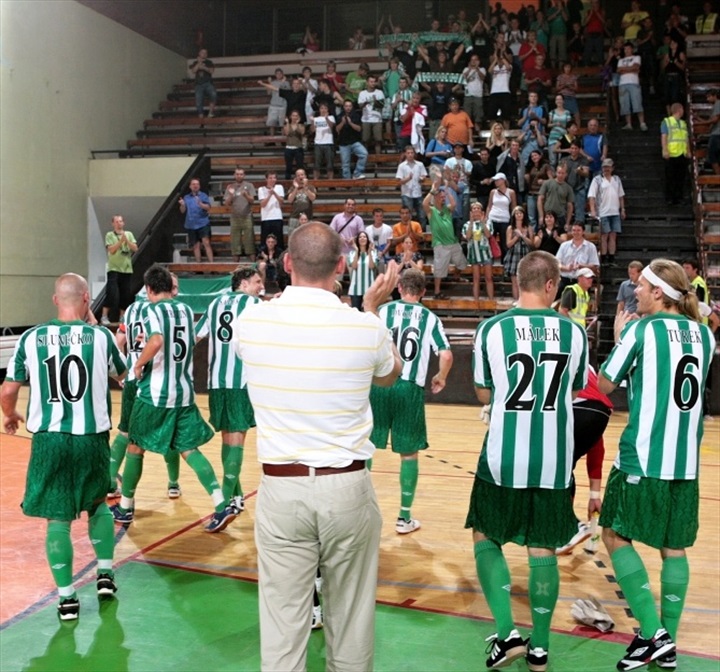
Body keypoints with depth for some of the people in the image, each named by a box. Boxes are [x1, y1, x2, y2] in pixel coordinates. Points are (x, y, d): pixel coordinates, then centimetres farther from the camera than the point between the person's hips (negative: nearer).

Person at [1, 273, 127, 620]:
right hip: (91, 438, 1)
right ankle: (105, 573, 28)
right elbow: (121, 373, 17)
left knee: (57, 518, 8)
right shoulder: (101, 336, -3)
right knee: (98, 504, 25)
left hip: (49, 439, 0)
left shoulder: (30, 338, -2)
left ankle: (66, 598, 13)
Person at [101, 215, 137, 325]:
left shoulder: (129, 234, 10)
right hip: (114, 269, -4)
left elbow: (135, 249, 1)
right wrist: (121, 240, -17)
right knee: (111, 293, -12)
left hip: (127, 269, 4)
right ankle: (104, 316, -7)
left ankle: (122, 317, 15)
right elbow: (111, 250, -10)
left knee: (126, 294, 5)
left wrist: (127, 240, -12)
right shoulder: (110, 235, 1)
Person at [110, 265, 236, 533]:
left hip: (154, 393, -5)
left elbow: (157, 342, -29)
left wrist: (139, 364, -12)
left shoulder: (152, 310, -10)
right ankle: (222, 505, -7)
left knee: (136, 447, 13)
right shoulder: (186, 309, 9)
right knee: (189, 449, 7)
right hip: (184, 392, 5)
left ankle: (125, 508, 26)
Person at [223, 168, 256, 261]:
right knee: (235, 241, 4)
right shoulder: (230, 187, 10)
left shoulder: (249, 185, 4)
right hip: (234, 217, 2)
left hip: (247, 217, -2)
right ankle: (236, 263, 8)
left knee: (249, 240, -5)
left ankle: (253, 262, -5)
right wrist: (231, 195, -12)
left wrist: (246, 195, -22)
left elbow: (252, 200, -3)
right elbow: (227, 203, 5)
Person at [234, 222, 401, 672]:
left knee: (282, 624, 8)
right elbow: (389, 376, 15)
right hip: (348, 487, 0)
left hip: (281, 487, 1)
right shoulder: (365, 326, -8)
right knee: (351, 621, 14)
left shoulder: (251, 321, -5)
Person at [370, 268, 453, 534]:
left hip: (380, 385, 0)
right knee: (409, 453, 11)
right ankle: (404, 517, 17)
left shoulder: (384, 310, 4)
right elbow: (446, 355, -3)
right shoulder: (430, 318, 6)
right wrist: (440, 379, 15)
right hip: (411, 388, 0)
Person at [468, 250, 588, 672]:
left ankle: (508, 634, 6)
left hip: (503, 457, -2)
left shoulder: (492, 329, -7)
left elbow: (484, 395, 3)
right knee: (543, 549, 12)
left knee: (486, 537, 16)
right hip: (554, 459, 2)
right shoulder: (573, 331, -1)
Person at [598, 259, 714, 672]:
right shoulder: (704, 334, 8)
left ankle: (653, 633, 0)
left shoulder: (640, 329, -8)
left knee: (617, 535, 6)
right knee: (674, 547, 12)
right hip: (686, 460, 6)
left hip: (643, 457, -6)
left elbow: (605, 385, -1)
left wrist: (619, 336, 14)